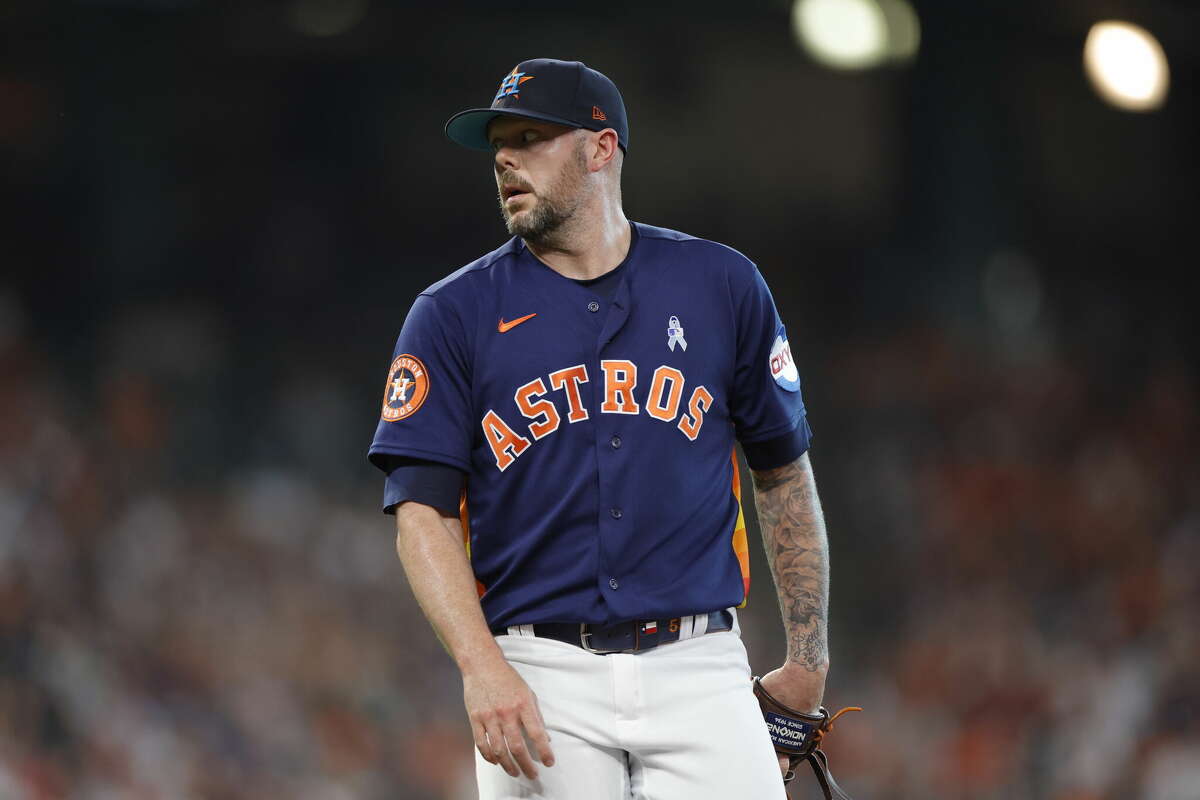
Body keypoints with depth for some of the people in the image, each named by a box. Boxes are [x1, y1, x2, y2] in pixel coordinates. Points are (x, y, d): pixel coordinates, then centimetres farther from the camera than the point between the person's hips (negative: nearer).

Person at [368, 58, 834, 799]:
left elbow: (784, 473, 16)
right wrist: (482, 667, -18)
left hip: (700, 673, 1)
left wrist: (808, 661, 12)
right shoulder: (452, 315, 4)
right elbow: (424, 511, -3)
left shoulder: (722, 286, 9)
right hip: (537, 681, 0)